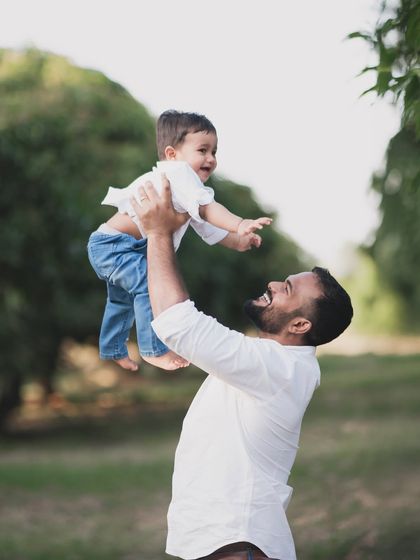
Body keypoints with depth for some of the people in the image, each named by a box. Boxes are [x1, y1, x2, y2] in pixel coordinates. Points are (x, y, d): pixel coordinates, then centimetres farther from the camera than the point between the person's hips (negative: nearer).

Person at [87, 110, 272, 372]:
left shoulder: (188, 190, 14)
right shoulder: (178, 174, -21)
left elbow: (206, 225, 22)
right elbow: (207, 209, -34)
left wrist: (236, 241, 14)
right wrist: (240, 224, -43)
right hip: (114, 243, -12)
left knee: (123, 298, 27)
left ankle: (113, 349, 44)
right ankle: (155, 349, -14)